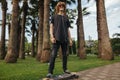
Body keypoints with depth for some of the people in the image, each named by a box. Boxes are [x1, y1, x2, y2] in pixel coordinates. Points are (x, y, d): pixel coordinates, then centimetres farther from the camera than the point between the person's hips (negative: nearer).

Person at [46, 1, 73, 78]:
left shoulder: (66, 18, 21)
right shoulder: (54, 16, 13)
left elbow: (68, 29, 19)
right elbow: (51, 27, 4)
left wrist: (70, 39, 10)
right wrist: (52, 36, -11)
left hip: (65, 39, 4)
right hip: (56, 38, -3)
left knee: (65, 54, 7)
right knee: (53, 54, -11)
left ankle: (65, 69, 20)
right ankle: (50, 72, -9)